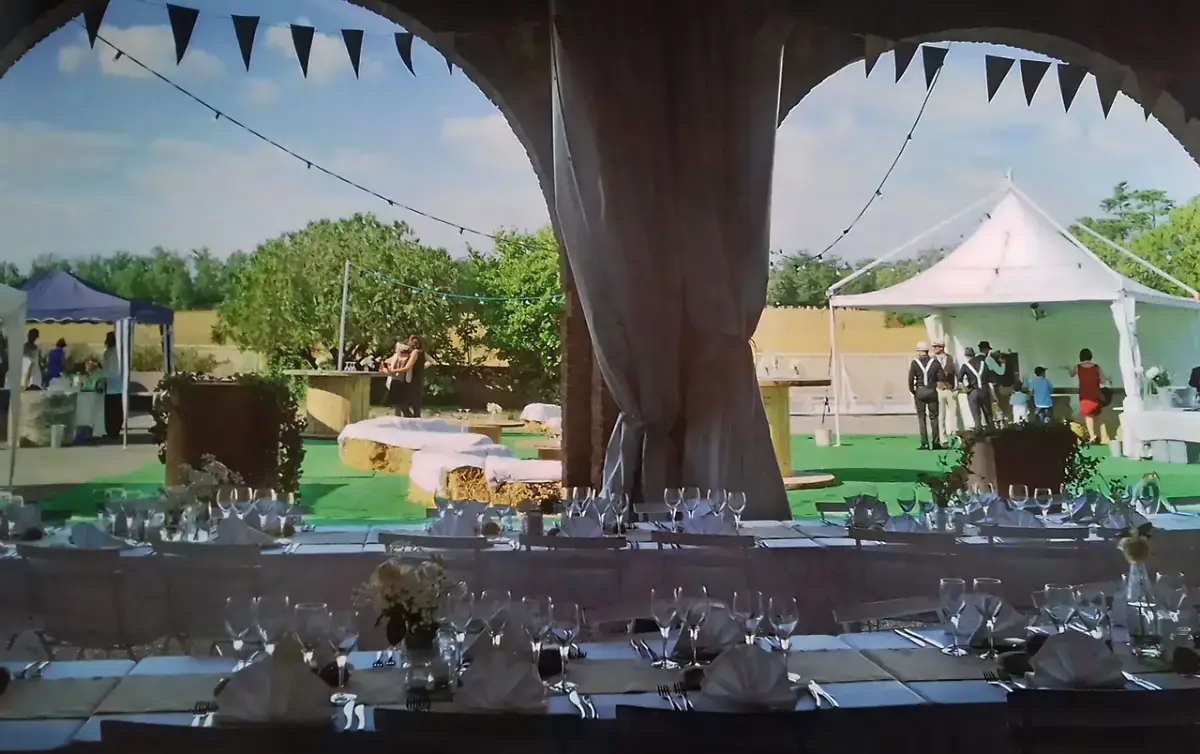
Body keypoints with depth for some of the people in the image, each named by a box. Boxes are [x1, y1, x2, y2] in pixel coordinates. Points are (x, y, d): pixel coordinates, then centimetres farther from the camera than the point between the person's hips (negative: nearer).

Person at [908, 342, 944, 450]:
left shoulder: (915, 363, -4)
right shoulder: (935, 362, 1)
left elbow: (910, 379, -9)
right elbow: (941, 378, -4)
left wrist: (912, 390, 5)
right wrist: (934, 381, 14)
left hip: (920, 392, -1)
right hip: (932, 391, 1)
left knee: (921, 418, 3)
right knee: (934, 417, 8)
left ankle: (924, 443, -1)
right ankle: (936, 442, 6)